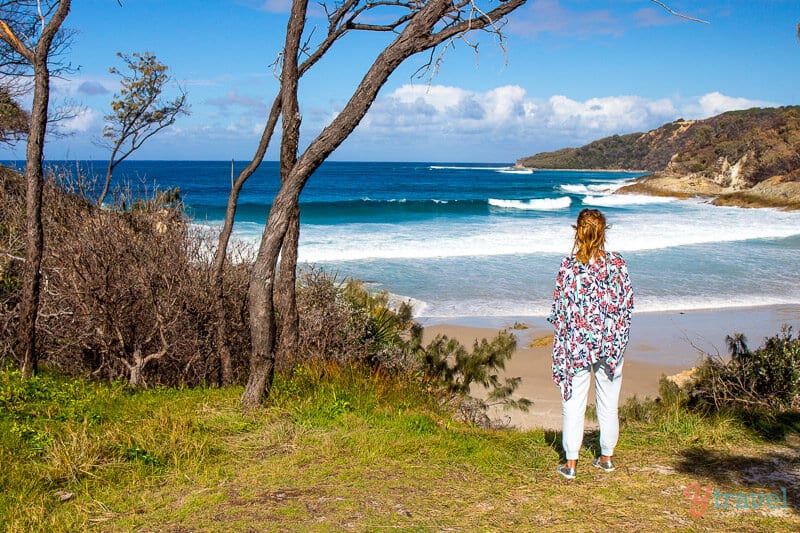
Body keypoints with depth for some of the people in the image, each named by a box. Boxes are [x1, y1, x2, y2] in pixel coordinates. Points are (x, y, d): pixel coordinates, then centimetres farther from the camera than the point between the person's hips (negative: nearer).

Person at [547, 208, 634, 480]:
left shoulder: (569, 265, -10)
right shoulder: (617, 262, -6)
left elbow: (559, 307, -7)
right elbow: (628, 301, 0)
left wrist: (561, 338, 6)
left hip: (577, 342, -2)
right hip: (611, 342, 2)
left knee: (573, 402, 6)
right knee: (608, 402, 15)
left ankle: (571, 463, 8)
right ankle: (607, 457, 27)